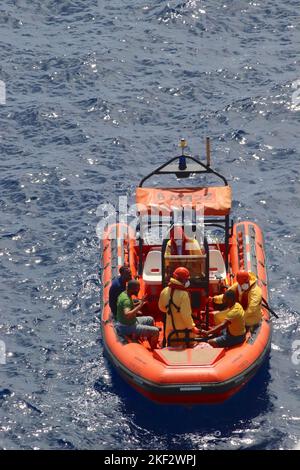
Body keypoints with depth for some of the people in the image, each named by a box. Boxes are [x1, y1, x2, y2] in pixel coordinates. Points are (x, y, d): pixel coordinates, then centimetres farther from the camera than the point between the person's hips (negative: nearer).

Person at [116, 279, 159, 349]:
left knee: (150, 320, 26)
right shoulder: (126, 300, -28)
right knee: (155, 331, -13)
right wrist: (140, 306, -40)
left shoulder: (123, 294, 2)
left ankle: (152, 345, 34)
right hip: (128, 327, -10)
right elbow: (127, 315, -44)